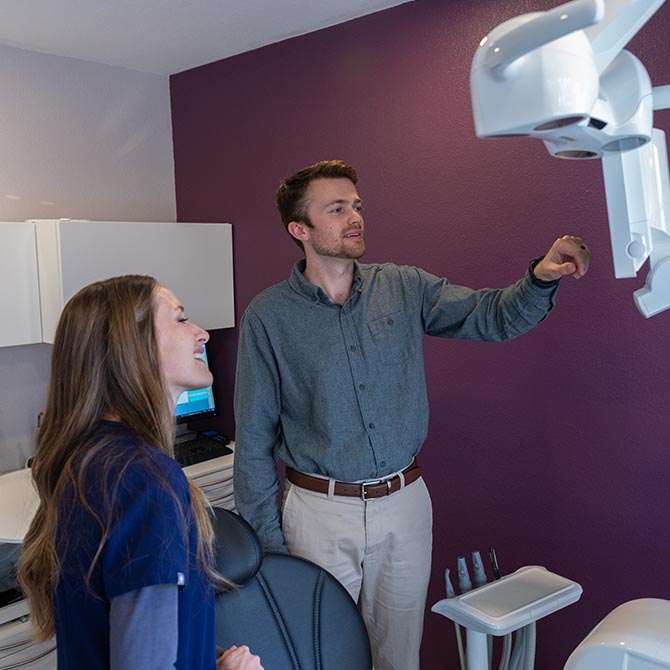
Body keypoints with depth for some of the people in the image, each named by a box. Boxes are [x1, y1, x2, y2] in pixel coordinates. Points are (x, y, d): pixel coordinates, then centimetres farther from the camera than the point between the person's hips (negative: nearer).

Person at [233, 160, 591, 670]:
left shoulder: (404, 288, 1)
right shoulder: (268, 316, -8)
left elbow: (493, 316, -3)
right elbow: (254, 440, -5)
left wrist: (541, 277, -24)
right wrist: (266, 541, -5)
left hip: (405, 503, 3)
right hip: (321, 513, -2)